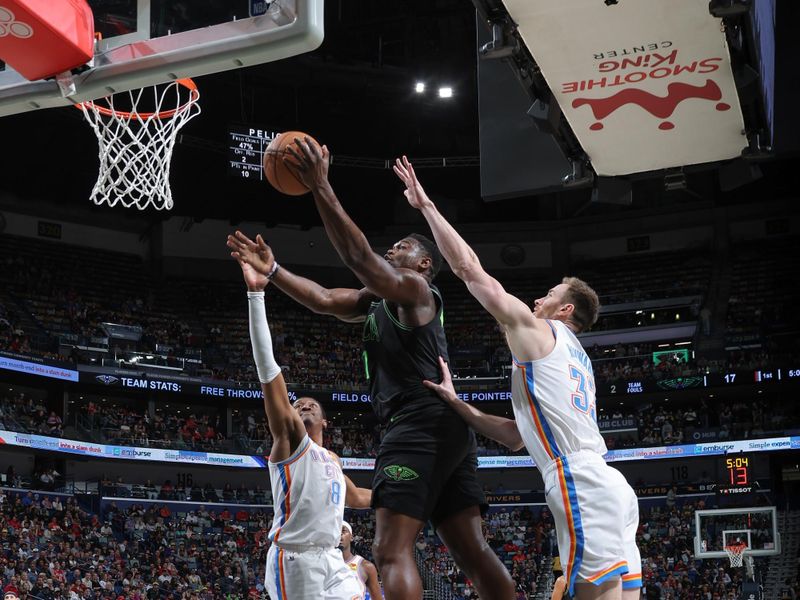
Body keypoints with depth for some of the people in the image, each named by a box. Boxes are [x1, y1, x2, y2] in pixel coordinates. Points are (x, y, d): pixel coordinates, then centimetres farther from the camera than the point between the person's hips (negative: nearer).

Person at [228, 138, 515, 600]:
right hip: (447, 429, 10)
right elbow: (325, 300, 23)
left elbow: (359, 258, -15)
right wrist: (272, 271, 14)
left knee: (392, 550, -15)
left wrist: (320, 187, -17)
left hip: (421, 424, -10)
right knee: (473, 552, 4)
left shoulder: (415, 289, 0)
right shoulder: (379, 300, 27)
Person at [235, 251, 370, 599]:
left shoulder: (332, 460, 22)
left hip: (331, 561, 7)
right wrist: (256, 295, -18)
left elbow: (356, 498, 43)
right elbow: (267, 368, -10)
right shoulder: (289, 437, 2)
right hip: (295, 561, -7)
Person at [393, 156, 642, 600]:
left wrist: (426, 205, 11)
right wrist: (457, 405, 23)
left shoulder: (533, 329, 4)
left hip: (581, 484, -9)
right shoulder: (574, 358, 29)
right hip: (607, 485, 9)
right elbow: (519, 436, 28)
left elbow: (468, 267, 4)